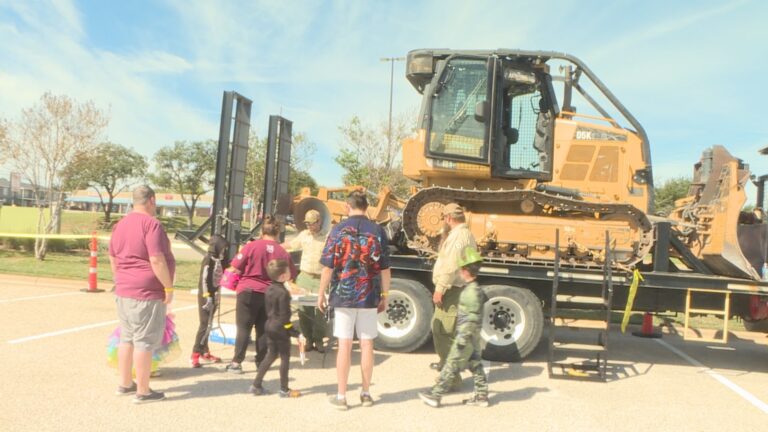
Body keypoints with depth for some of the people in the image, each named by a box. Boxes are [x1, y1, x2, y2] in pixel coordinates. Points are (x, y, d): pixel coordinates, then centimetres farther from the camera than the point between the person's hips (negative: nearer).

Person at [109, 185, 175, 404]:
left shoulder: (121, 224, 12)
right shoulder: (151, 224, -15)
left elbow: (113, 257, 20)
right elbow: (157, 260, -21)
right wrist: (168, 287, -14)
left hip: (123, 291, 9)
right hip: (147, 292, -9)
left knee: (126, 338, 17)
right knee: (145, 341, -3)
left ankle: (125, 384, 27)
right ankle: (143, 391, 4)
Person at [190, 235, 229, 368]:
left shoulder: (219, 261, 9)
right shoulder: (208, 260, -14)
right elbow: (204, 279, -19)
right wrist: (207, 297, -21)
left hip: (214, 295, 8)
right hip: (206, 296, -8)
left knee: (208, 325, 14)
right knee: (205, 325, -10)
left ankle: (205, 352, 24)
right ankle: (195, 355, -7)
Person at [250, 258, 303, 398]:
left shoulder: (269, 290, 7)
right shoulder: (283, 293, -20)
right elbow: (284, 316, -20)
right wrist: (295, 333, -17)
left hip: (270, 327, 9)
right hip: (281, 329, -9)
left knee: (271, 355, 17)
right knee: (285, 358, 2)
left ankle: (256, 385, 18)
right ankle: (284, 389, 9)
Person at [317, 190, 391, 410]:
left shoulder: (339, 230, -4)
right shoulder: (377, 231, 1)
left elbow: (328, 267, -6)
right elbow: (384, 269, 2)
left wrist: (321, 294, 4)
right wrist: (384, 296, 11)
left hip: (343, 295, -1)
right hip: (369, 297, 2)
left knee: (344, 345, 3)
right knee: (367, 344, 10)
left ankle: (341, 396, 9)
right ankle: (366, 393, 19)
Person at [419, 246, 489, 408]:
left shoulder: (472, 292, -23)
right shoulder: (473, 289, 8)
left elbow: (472, 320, -24)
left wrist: (462, 339, -22)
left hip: (466, 338, -10)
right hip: (472, 339, 10)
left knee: (451, 367, -3)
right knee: (475, 365, 15)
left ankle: (435, 395, 4)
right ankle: (481, 396, 23)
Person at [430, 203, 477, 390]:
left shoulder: (458, 235, -17)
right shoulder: (465, 234, 18)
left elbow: (451, 266, -25)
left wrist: (440, 289, -22)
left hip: (452, 291, -11)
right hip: (453, 290, 11)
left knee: (445, 332, -9)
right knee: (438, 327, 25)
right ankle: (445, 362, 41)